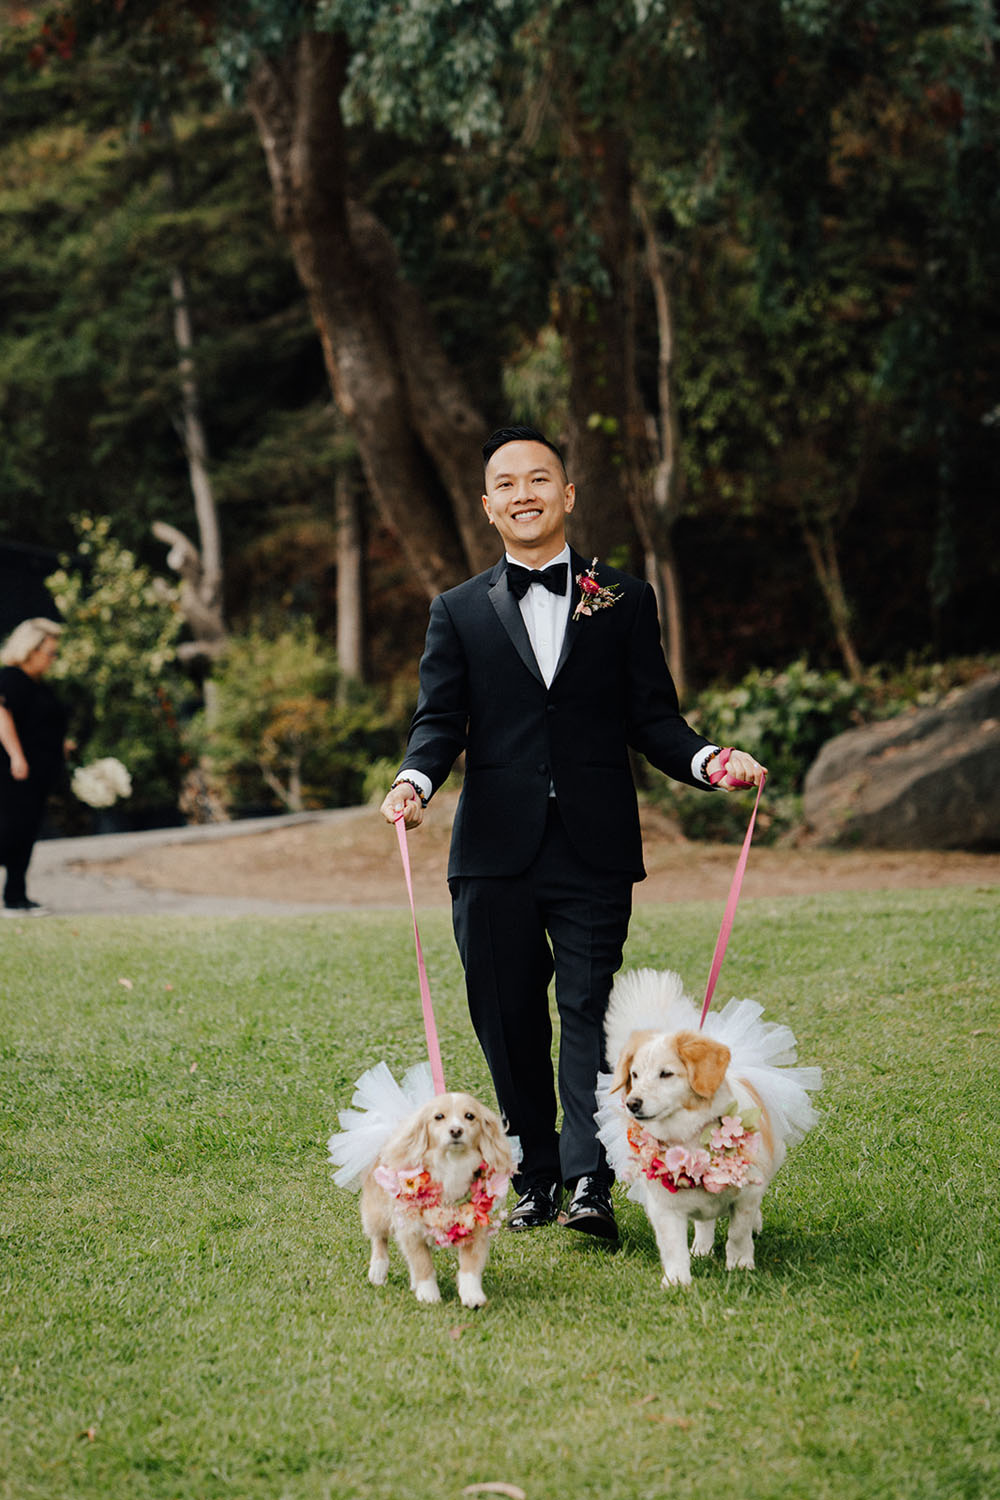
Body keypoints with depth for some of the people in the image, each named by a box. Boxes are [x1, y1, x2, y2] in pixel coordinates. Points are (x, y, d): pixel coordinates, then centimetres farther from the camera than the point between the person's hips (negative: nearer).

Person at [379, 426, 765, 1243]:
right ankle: (535, 1176, 17)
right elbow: (439, 719, 5)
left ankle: (590, 1182, -15)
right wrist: (416, 778, -16)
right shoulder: (459, 611, 13)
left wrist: (707, 759, -13)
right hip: (496, 852, 2)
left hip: (595, 849, -1)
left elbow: (652, 717, 7)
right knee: (508, 1021, 5)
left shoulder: (624, 600, 10)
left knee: (590, 1009, -10)